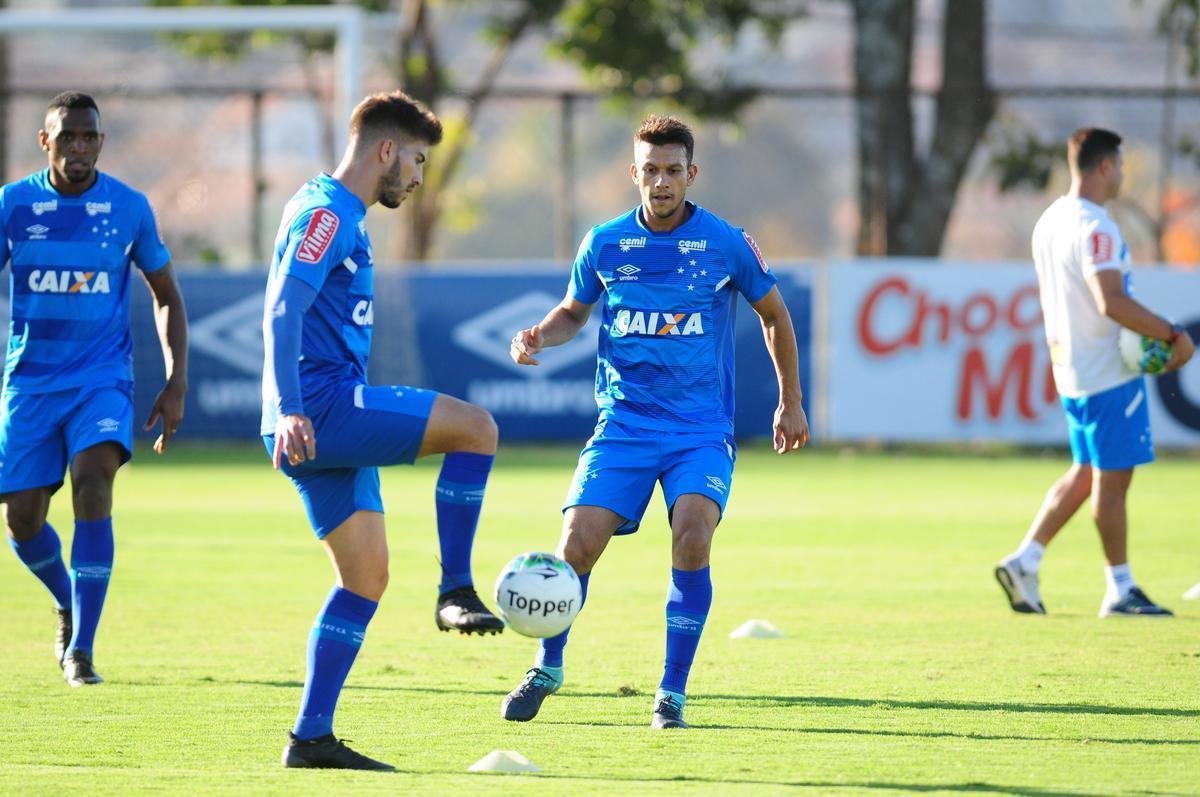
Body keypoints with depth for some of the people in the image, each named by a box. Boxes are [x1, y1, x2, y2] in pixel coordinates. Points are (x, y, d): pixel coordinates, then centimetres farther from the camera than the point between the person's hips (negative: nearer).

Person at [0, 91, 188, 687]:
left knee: (93, 483, -24)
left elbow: (166, 297, 11)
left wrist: (176, 384, 3)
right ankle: (68, 604, 34)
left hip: (102, 376, -1)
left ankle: (80, 649, -21)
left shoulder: (129, 208, 0)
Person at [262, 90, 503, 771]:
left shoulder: (344, 217, 23)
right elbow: (283, 311, -21)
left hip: (327, 420, 10)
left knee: (367, 575, 6)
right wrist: (291, 409, -31)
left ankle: (312, 738, 4)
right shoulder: (326, 213, -9)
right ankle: (456, 591, -11)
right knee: (476, 429, -16)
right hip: (323, 405, -10)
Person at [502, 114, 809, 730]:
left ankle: (672, 694, -11)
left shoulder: (727, 243, -2)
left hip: (701, 430, -1)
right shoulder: (605, 244, 2)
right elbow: (574, 310, 19)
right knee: (577, 543, -12)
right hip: (623, 425, 1)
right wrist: (540, 335, -3)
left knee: (692, 538, -25)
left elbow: (774, 315, 13)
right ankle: (547, 668, 16)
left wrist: (790, 402, 19)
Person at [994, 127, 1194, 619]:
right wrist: (1173, 337, -20)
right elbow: (1112, 302, -28)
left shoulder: (1050, 222, 11)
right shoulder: (1095, 228, -19)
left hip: (1070, 370, 9)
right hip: (1110, 374, -9)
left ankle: (1024, 561, 12)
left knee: (1085, 473, 17)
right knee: (1112, 478, -1)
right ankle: (1120, 591, 5)